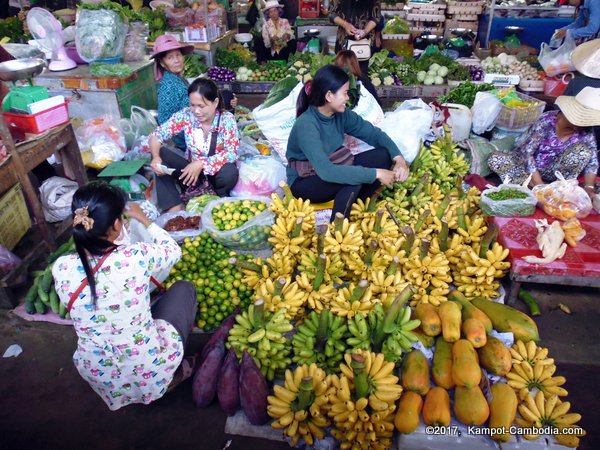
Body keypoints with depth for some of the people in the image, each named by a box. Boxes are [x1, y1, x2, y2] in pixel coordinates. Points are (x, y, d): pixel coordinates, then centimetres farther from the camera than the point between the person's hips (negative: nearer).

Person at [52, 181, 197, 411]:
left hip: (97, 374, 4)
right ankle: (175, 372, 21)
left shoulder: (61, 268, -17)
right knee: (183, 288, 17)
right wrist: (143, 218, 9)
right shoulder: (136, 257, -27)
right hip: (151, 367, -4)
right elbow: (173, 250, -3)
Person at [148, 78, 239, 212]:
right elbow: (157, 134, -10)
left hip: (216, 171, -3)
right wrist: (156, 157, -31)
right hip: (191, 170, 3)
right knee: (161, 153, -19)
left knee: (229, 172, -37)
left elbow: (232, 153, -25)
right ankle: (175, 206, -21)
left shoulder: (227, 119, -17)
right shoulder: (185, 115, -10)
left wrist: (201, 164, -35)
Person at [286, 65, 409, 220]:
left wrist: (398, 158, -19)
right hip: (305, 183, -7)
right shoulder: (306, 125, -29)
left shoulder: (341, 114, -8)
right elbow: (326, 171, -39)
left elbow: (374, 133, -1)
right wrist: (375, 173, -35)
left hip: (335, 170, 7)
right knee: (354, 177, -33)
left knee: (383, 155, -10)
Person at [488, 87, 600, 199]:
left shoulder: (585, 132, -11)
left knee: (584, 150, -25)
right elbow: (527, 152, -25)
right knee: (494, 158, -29)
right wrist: (539, 184, -32)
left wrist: (589, 187, -28)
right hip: (529, 167, -1)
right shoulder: (547, 120, -21)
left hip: (553, 171, 1)